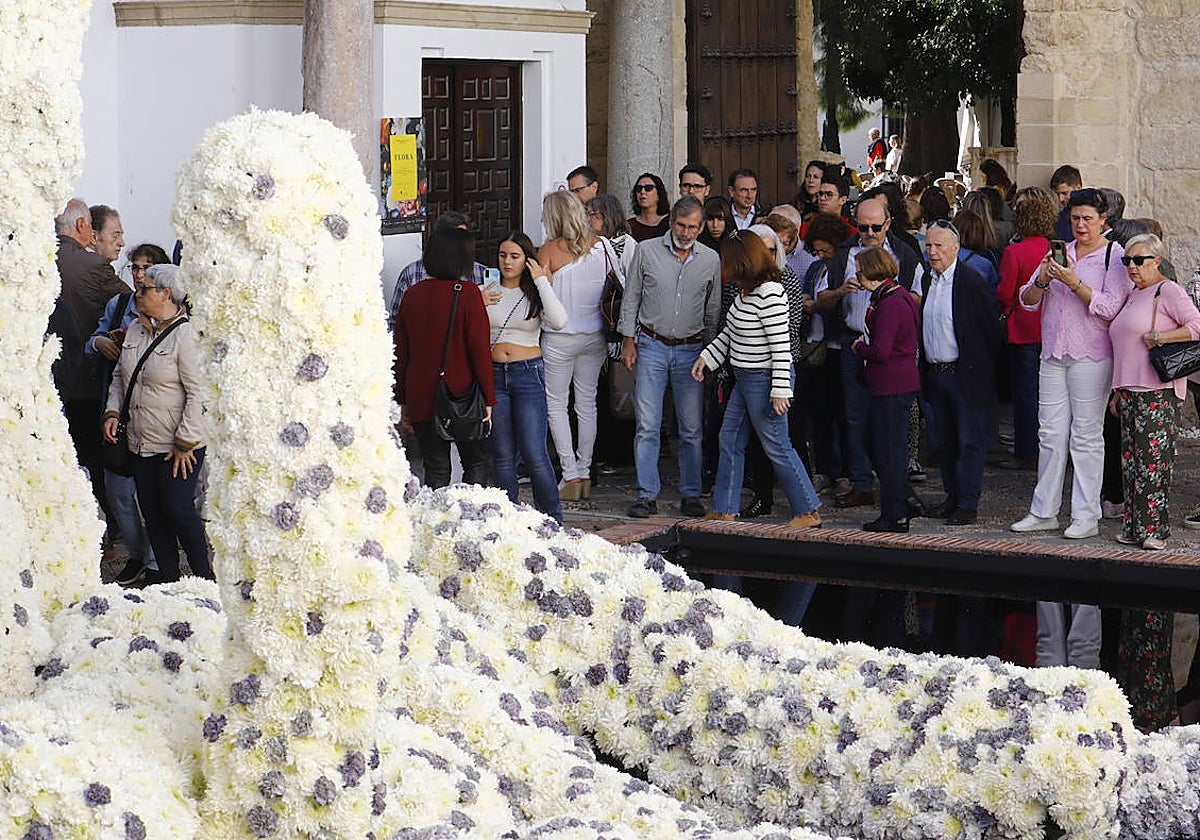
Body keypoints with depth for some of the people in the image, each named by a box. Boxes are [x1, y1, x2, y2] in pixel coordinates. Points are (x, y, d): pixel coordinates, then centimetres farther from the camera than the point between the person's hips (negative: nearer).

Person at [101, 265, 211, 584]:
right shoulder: (134, 330, 10)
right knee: (151, 511, 10)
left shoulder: (185, 334, -15)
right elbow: (119, 376, 23)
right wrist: (112, 412, 7)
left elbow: (198, 393, -17)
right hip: (140, 444, 8)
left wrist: (184, 443, -17)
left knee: (178, 511, -8)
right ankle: (166, 576, 21)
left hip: (178, 448, -8)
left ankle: (204, 578, 6)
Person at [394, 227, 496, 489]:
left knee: (436, 470, 10)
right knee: (477, 462, 11)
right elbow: (480, 349, -12)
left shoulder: (412, 295, 3)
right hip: (461, 395, -4)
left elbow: (400, 354, 8)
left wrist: (403, 402, 16)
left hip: (421, 399, 4)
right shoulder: (468, 293, -11)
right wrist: (488, 399, -6)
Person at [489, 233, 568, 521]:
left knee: (534, 454, -7)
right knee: (502, 455, 5)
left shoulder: (535, 293, 3)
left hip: (528, 375, -2)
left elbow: (558, 322, -17)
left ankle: (552, 519, 7)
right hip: (493, 375, 2)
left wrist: (541, 282, -12)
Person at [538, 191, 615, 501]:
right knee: (587, 402, 14)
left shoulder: (549, 251, -13)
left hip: (560, 339, -4)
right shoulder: (602, 245, -1)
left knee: (556, 404, 6)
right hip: (595, 336, 4)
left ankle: (570, 475, 2)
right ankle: (585, 473, 18)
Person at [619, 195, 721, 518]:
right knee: (647, 427, -4)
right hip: (651, 346, -1)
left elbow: (713, 310, 12)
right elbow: (630, 299, 6)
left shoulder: (710, 260, 4)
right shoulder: (647, 251, 0)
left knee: (692, 428, 2)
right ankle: (647, 496, 0)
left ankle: (691, 494, 11)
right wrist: (629, 342, 2)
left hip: (691, 350, 1)